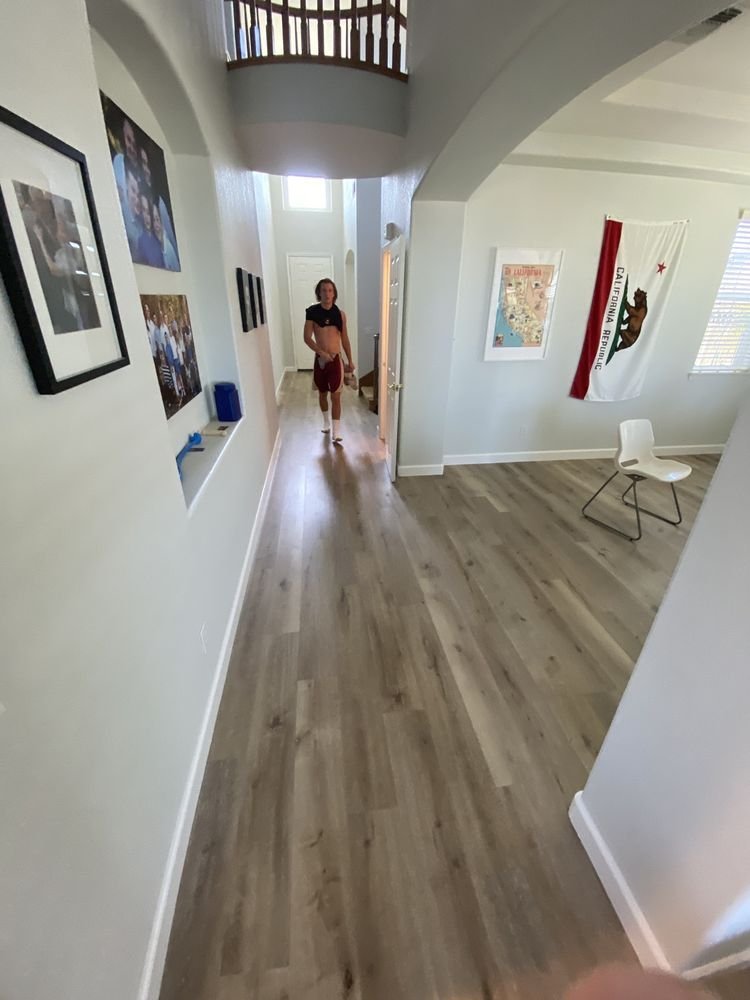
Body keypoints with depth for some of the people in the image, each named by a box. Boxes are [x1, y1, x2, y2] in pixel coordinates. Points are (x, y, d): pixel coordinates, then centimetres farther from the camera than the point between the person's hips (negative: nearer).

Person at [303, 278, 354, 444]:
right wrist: (322, 352, -19)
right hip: (320, 359, 1)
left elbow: (345, 339, 8)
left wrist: (350, 361, 9)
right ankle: (326, 422, 37)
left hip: (336, 359, 0)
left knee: (336, 396, -3)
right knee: (322, 394, 14)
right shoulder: (312, 312, -3)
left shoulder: (340, 314, 1)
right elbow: (307, 337, -6)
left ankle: (336, 432, 1)